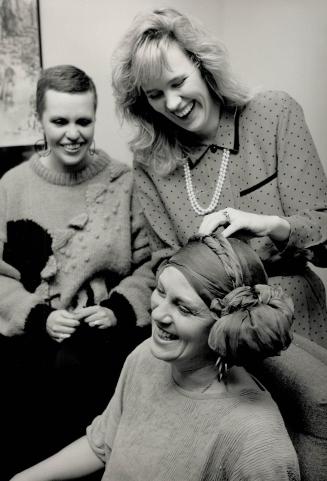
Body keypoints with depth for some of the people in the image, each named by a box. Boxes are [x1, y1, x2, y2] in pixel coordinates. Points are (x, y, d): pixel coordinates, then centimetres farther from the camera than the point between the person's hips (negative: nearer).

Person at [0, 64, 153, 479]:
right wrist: (40, 317, -12)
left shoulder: (126, 183, 4)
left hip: (111, 332, 0)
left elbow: (150, 262, 3)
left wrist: (120, 309, -12)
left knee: (72, 367, -25)